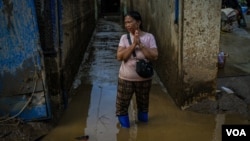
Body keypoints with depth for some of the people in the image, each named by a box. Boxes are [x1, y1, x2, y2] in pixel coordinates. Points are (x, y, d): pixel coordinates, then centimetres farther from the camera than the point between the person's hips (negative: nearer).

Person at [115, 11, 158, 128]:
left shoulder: (149, 37, -8)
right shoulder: (124, 37, -6)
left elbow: (154, 56, -15)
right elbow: (119, 57, -15)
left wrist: (140, 44, -22)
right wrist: (133, 44, -22)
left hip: (144, 78, 1)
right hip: (126, 78, 0)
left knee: (143, 101, 20)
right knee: (122, 102, 9)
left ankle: (143, 117, 46)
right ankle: (123, 118, 34)